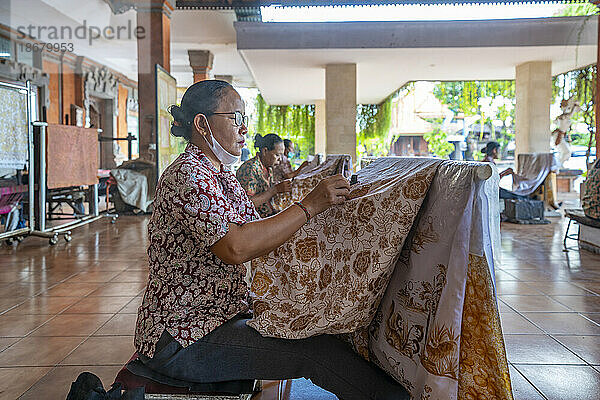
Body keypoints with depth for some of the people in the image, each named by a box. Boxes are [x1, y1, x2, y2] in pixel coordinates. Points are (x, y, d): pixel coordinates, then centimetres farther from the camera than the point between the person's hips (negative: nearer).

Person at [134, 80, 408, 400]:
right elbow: (234, 247, -30)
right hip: (182, 338, -9)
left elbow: (258, 233, 10)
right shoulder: (187, 175, -18)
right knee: (318, 351, -20)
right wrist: (310, 205, -26)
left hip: (223, 314, 9)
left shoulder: (221, 175, 14)